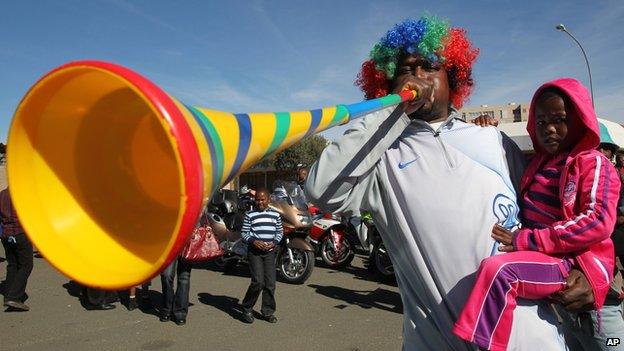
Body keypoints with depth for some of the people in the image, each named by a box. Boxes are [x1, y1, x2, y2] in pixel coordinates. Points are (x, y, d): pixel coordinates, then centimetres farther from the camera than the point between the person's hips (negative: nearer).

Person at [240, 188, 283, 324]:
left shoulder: (275, 215, 9)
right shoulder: (250, 215, 1)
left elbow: (280, 232, 15)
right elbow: (244, 233, 2)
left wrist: (274, 243, -4)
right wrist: (254, 241, -15)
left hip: (269, 251, 3)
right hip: (254, 251, -3)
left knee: (270, 283, 3)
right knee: (258, 282, -12)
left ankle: (268, 312, 18)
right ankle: (247, 309, 8)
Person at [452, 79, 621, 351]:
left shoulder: (594, 163, -4)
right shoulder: (538, 164, 17)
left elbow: (599, 222, -18)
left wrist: (526, 240, -21)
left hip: (574, 266, -8)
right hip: (540, 260, 9)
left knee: (498, 269, -32)